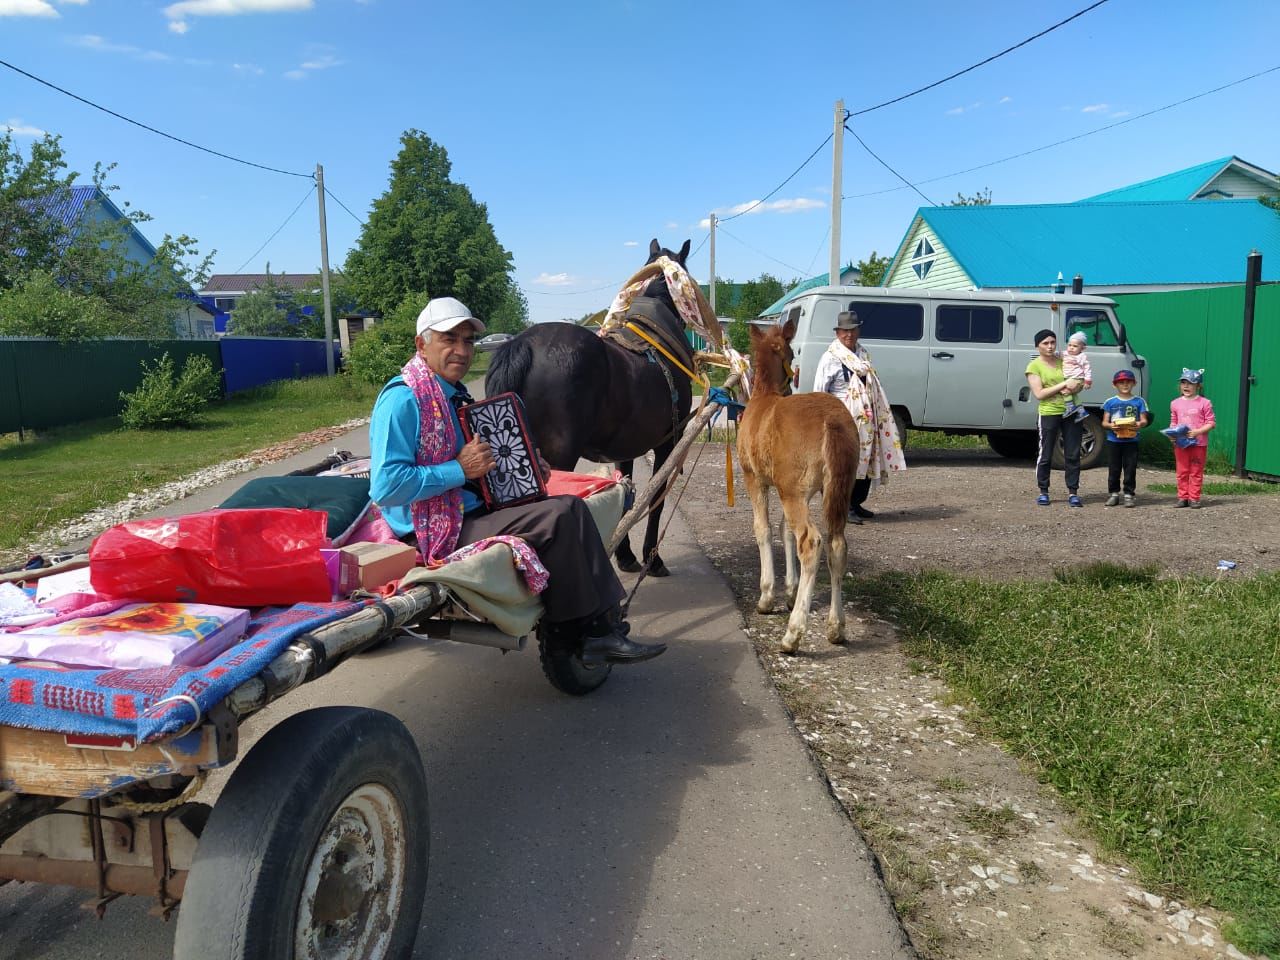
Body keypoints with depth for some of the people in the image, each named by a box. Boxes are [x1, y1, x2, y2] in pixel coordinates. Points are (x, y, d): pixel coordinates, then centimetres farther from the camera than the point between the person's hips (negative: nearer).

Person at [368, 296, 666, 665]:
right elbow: (386, 486, -24)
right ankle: (578, 633, -6)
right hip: (436, 535, -10)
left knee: (572, 507, -1)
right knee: (557, 517, -21)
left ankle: (603, 628, -5)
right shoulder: (402, 399, -15)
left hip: (472, 513, 10)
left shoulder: (454, 394, 15)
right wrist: (460, 470, -22)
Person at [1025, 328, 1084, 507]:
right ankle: (1043, 492, 13)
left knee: (1073, 455, 3)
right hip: (1049, 414, -4)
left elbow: (1079, 383, 13)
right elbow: (1039, 393, -11)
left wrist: (1074, 388, -11)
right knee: (1045, 455, 2)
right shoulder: (1034, 366, -3)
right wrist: (1063, 385, -16)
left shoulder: (1064, 361, 10)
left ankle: (1072, 492, 9)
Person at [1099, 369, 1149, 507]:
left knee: (1130, 469, 1)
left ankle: (1129, 494, 7)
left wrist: (1139, 424, -21)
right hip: (1114, 440, 1)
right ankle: (1113, 493, 14)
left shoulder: (1139, 401, 5)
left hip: (1131, 440, 0)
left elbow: (1144, 420, 2)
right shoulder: (1110, 402, 5)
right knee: (1114, 469, 5)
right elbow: (1104, 422, 3)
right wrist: (1111, 426, -19)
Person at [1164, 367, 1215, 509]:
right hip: (1180, 443, 3)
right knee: (1182, 472, 8)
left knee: (1196, 472, 3)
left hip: (1198, 443, -3)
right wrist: (1172, 433, -6)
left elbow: (1211, 423, -3)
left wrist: (1197, 432, -18)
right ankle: (1182, 497, 14)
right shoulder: (1175, 403, 7)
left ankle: (1194, 498, 9)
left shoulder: (1204, 403, -4)